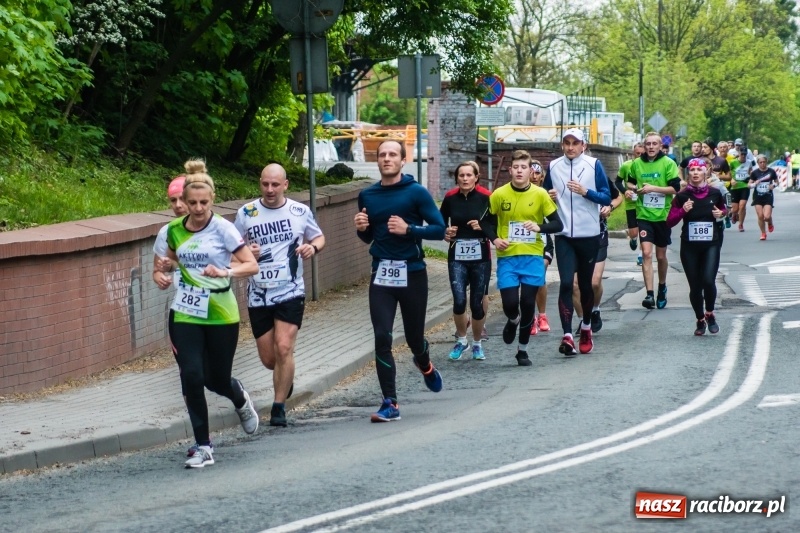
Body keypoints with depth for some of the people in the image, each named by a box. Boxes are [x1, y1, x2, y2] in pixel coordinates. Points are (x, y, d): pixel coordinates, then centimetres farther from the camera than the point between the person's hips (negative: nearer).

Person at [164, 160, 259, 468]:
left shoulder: (222, 228, -10)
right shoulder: (174, 230, 3)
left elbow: (252, 265, -12)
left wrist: (225, 272, -27)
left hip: (221, 315, -3)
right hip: (185, 315, 3)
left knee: (217, 379, 6)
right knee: (191, 377, -9)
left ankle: (241, 400, 44)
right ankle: (203, 447, 0)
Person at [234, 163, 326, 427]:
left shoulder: (301, 212, 0)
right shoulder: (246, 213, -1)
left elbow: (319, 237, 15)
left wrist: (313, 247, -8)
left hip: (290, 293, -1)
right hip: (259, 295, 1)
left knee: (284, 349, -14)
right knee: (268, 359, 6)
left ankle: (279, 407, -2)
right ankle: (286, 378, 41)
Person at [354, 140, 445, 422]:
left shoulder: (416, 192, -6)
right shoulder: (367, 196, 7)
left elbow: (439, 229, -9)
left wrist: (408, 229, -21)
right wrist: (361, 228, -4)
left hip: (412, 273, -3)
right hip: (381, 275, 3)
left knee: (414, 336, 9)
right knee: (382, 338, -7)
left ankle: (425, 365, 45)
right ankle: (390, 403, -3)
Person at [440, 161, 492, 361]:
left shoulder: (486, 197, -7)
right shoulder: (450, 198, 0)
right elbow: (441, 222, 16)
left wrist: (483, 227, -19)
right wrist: (446, 233, -3)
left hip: (480, 257, -1)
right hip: (457, 257, 1)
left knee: (477, 303, 4)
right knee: (459, 301, -11)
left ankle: (477, 343, 25)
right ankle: (461, 340, 13)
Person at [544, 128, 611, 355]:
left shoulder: (594, 165, -2)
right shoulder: (553, 167, 6)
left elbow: (607, 198, -3)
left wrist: (585, 192, -19)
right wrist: (550, 197, -6)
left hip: (589, 235, -1)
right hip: (563, 235, 1)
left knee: (585, 283, 11)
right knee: (565, 283, -13)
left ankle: (586, 327, 33)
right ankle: (567, 335, -18)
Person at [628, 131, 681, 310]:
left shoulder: (668, 163, -6)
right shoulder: (637, 163, 2)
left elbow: (675, 188, -11)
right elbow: (630, 182, 17)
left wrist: (653, 188, -19)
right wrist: (635, 188, -5)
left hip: (662, 215, -1)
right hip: (644, 215, 1)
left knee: (661, 255, 12)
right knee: (646, 253, -13)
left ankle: (662, 288, 36)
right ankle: (649, 294, -16)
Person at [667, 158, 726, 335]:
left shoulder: (714, 193, 2)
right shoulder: (682, 196, 0)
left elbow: (723, 210, 22)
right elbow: (670, 221, 1)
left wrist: (720, 214, -1)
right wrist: (682, 211, -15)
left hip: (711, 244, -1)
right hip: (689, 246, 1)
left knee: (708, 281, -18)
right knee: (695, 286, 4)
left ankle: (709, 314, 8)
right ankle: (700, 320, 25)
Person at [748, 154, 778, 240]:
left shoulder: (771, 172, -3)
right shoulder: (755, 173, -2)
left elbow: (776, 182, 12)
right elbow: (749, 184, 2)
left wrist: (774, 185, -10)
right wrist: (754, 184, -19)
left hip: (768, 196, -1)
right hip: (758, 197, 1)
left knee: (767, 216, -12)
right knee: (760, 216, -2)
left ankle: (770, 224, 25)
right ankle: (763, 233, 17)